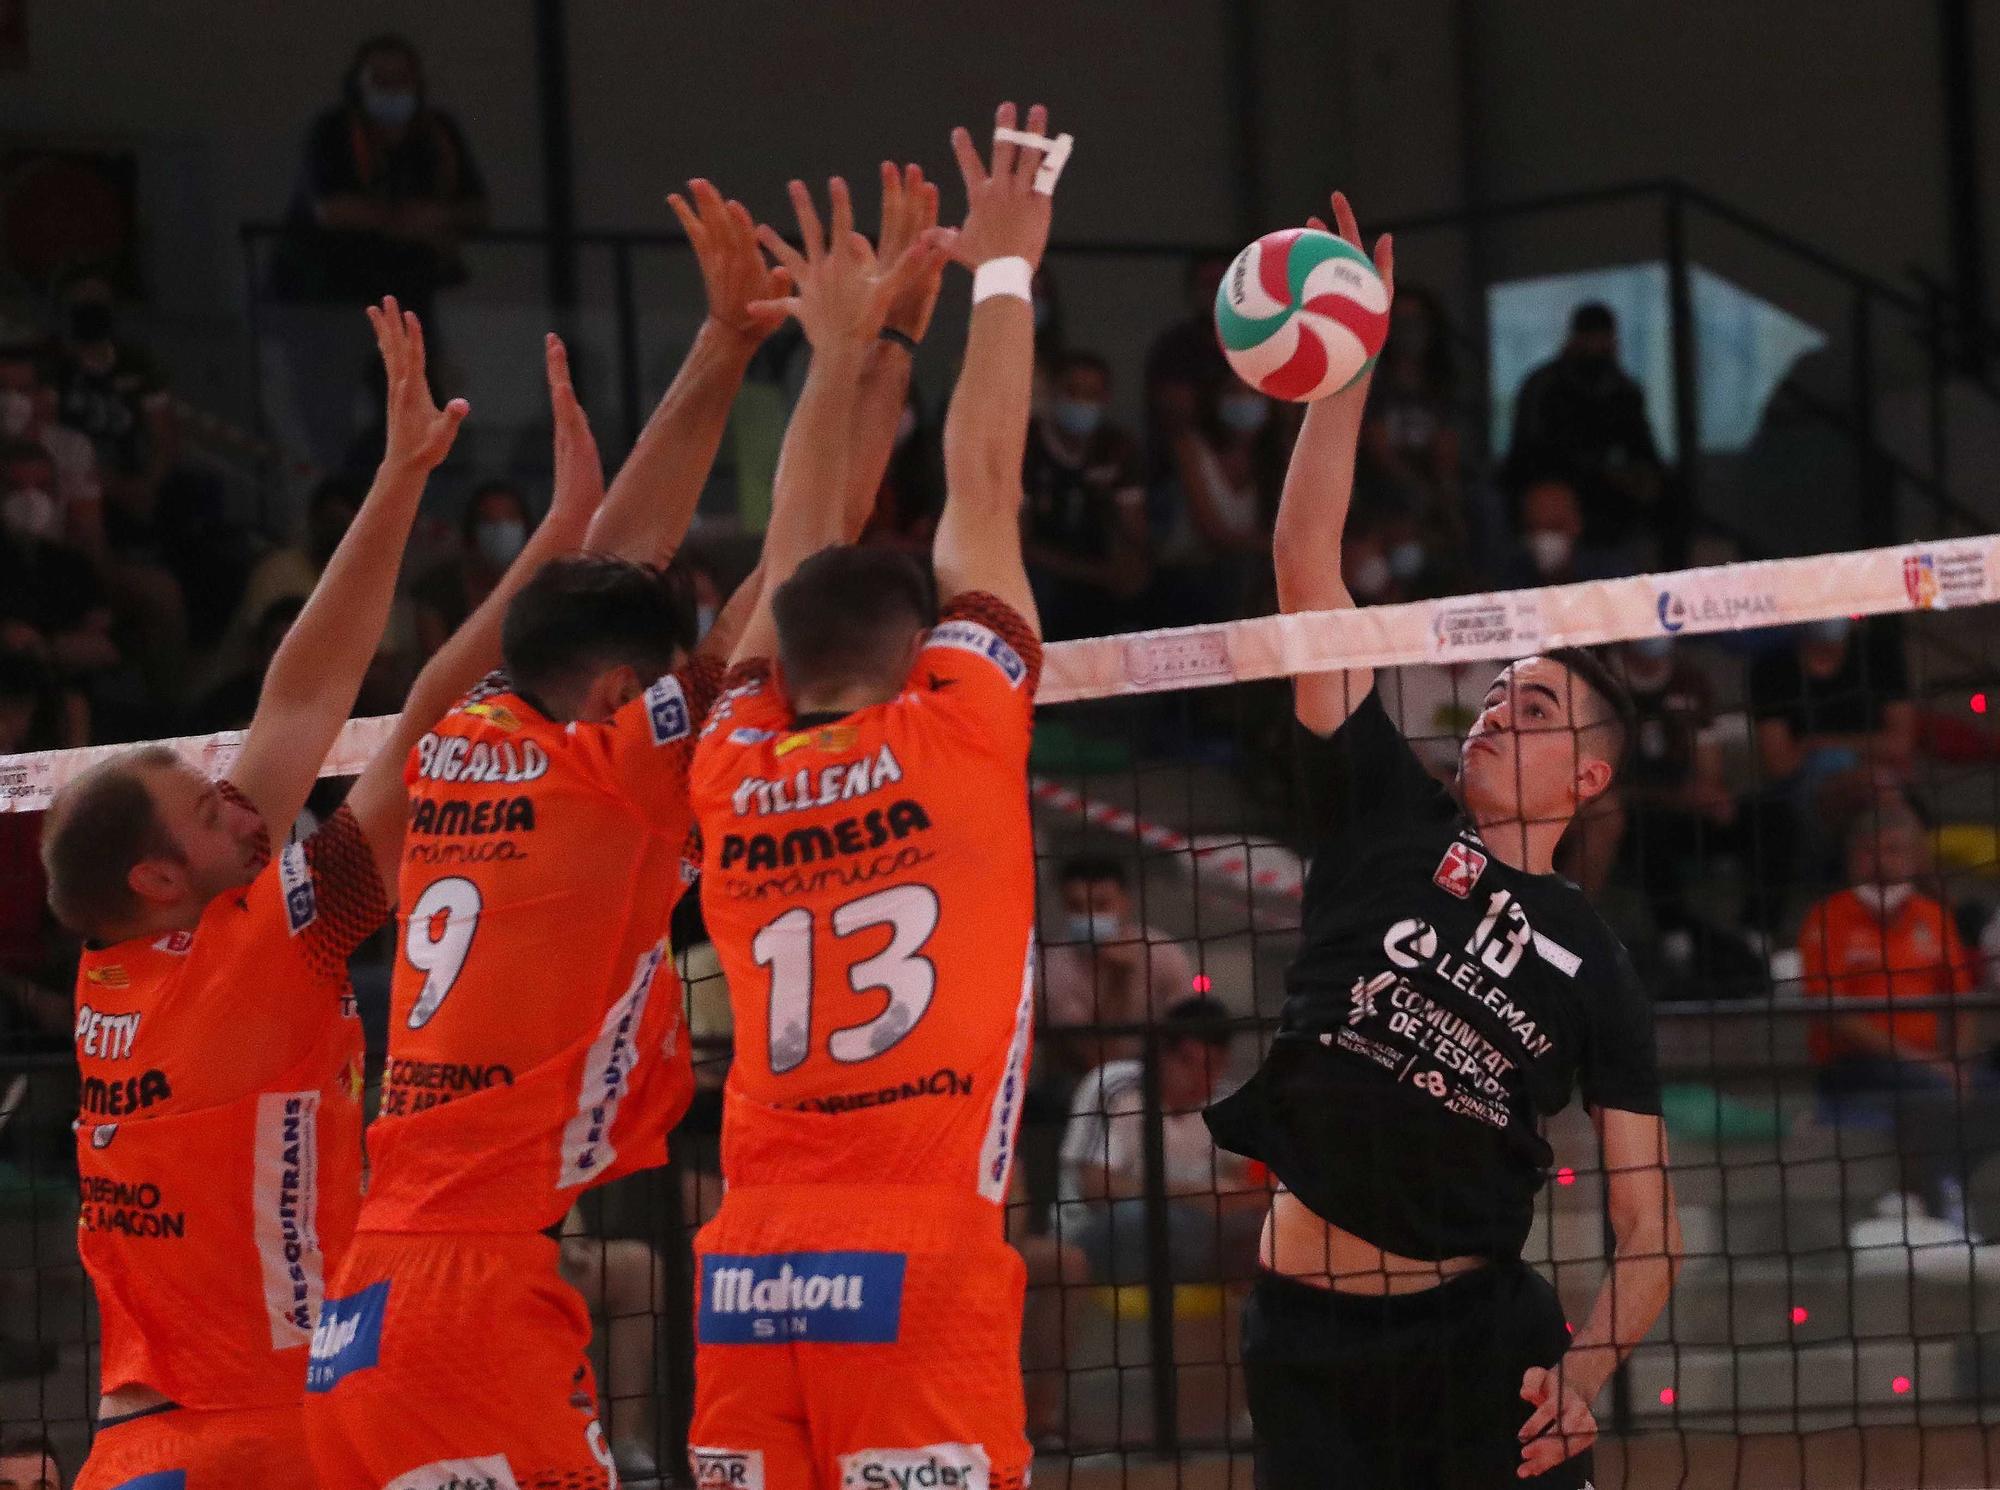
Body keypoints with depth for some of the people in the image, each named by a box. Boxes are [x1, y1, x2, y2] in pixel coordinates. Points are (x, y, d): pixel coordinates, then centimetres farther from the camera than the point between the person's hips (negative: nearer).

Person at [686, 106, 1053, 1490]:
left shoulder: (734, 778, 12)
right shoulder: (955, 736, 3)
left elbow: (794, 569, 28)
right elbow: (983, 487, 13)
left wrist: (839, 350, 36)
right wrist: (1003, 268, 23)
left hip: (747, 1269, 5)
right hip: (916, 1264, -5)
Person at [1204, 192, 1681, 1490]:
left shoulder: (1595, 968, 6)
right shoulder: (1389, 821, 8)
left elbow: (1649, 1230, 4)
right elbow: (1306, 566, 1)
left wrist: (1584, 1375, -14)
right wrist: (1349, 361, -7)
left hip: (1481, 1335, -1)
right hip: (1308, 1336, 1)